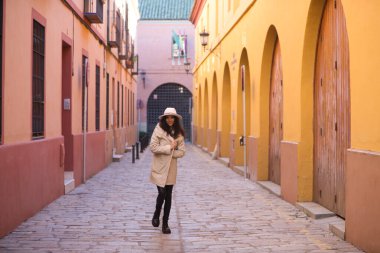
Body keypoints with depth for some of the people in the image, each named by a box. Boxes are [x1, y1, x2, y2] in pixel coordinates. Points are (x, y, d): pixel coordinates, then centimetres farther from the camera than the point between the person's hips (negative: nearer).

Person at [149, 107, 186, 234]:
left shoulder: (179, 133, 5)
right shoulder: (159, 130, -6)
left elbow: (181, 152, 3)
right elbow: (153, 147, -13)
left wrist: (169, 152, -12)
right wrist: (169, 148, -14)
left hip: (171, 168, 3)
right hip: (159, 167, -3)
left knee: (168, 196, 7)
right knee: (162, 193, -7)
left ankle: (165, 223, 18)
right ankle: (156, 215, 22)